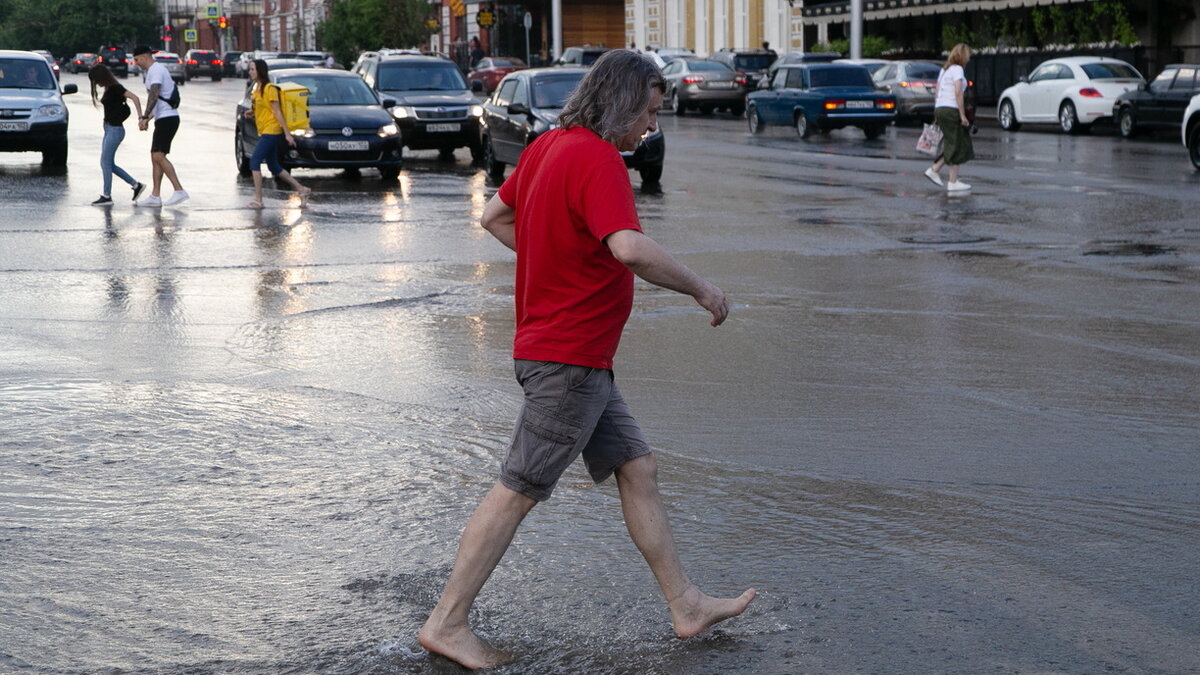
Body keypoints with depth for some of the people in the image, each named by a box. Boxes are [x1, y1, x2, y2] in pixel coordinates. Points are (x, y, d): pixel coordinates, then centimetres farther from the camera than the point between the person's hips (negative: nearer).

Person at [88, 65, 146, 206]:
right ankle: (136, 185, 15)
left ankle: (106, 196, -2)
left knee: (105, 162, -7)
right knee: (109, 164, 10)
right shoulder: (108, 89, 11)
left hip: (115, 129, -10)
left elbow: (134, 98, -23)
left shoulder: (115, 88, -15)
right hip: (109, 129, 10)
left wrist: (140, 117, -27)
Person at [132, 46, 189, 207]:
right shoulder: (155, 70, 22)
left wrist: (144, 117, -30)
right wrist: (148, 118, 26)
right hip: (164, 119, 11)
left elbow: (154, 95, -25)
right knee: (155, 157, 9)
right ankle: (155, 196, 10)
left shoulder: (156, 70, -12)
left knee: (158, 156, -16)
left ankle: (179, 190, -19)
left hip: (167, 118, -11)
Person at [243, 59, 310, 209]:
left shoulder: (269, 88, -12)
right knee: (274, 167, 12)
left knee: (254, 161, -14)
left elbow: (277, 111, -15)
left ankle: (258, 200, -13)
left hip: (271, 131, -10)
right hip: (263, 132, 10)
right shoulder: (256, 88, 14)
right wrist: (252, 112, 5)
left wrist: (287, 133, -15)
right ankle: (301, 189, 21)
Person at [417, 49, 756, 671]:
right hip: (569, 357, -10)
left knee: (637, 469, 13)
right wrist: (701, 289, -22)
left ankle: (685, 605, 19)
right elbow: (630, 247, -35)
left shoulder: (547, 146, 10)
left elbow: (493, 217, 22)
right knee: (517, 492, -4)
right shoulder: (596, 159, -20)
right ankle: (446, 623, 4)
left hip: (583, 360, 10)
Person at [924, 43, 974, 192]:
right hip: (951, 110, -9)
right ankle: (953, 182, -1)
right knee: (957, 145, -2)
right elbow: (958, 93, -17)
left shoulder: (944, 70, 18)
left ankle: (934, 169, 8)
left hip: (940, 109, 9)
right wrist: (962, 115, -16)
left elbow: (937, 94, 17)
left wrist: (936, 115, 18)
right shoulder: (957, 69, -8)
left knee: (953, 145, 14)